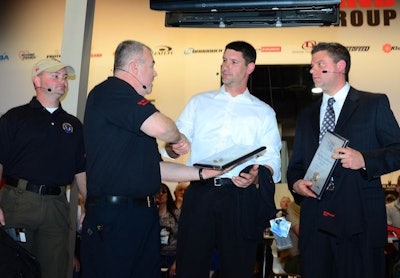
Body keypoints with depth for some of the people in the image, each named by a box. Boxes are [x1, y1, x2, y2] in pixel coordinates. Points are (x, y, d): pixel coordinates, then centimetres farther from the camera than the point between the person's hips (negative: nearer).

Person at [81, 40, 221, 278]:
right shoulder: (112, 91, -10)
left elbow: (155, 167, 20)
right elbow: (161, 127, -25)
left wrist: (201, 173, 15)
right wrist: (179, 138, -2)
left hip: (143, 214, 10)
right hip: (114, 217, -9)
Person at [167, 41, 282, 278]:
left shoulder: (264, 112, 12)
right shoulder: (199, 102, 16)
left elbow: (272, 160, 4)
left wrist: (256, 176, -18)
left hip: (242, 198, -1)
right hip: (199, 194, 1)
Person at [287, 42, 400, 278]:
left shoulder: (375, 104, 4)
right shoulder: (307, 116, 19)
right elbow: (296, 163, 20)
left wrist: (364, 160, -18)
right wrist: (295, 183, -1)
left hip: (360, 220, -4)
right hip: (315, 221, 4)